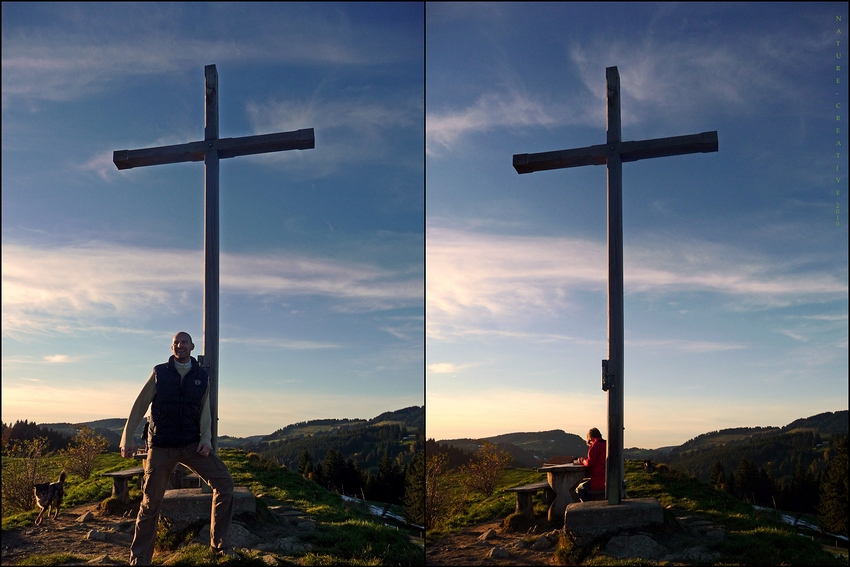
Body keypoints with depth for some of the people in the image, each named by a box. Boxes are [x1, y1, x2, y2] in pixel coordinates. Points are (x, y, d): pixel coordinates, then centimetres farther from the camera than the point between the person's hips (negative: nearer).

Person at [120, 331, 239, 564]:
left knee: (224, 481, -10)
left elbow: (204, 412, 7)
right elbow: (139, 406, 1)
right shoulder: (159, 373, 0)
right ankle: (139, 558, 14)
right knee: (151, 502, 1)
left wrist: (206, 438, -8)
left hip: (192, 444, 2)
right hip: (161, 447, -2)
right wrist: (127, 438, -3)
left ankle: (220, 542, 2)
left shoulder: (202, 376, 6)